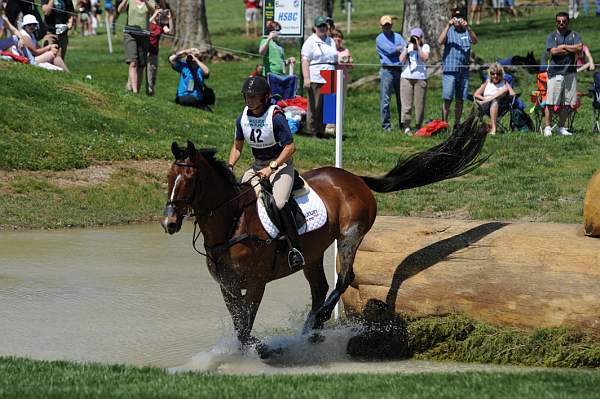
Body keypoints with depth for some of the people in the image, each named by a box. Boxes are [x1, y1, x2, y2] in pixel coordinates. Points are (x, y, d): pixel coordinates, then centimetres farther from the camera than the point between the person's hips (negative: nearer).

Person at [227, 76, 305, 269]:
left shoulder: (276, 117, -18)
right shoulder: (243, 118, 0)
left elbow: (290, 146, -18)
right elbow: (237, 146, 13)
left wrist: (272, 167, -23)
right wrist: (230, 167, -2)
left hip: (281, 164, -7)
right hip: (257, 166, 7)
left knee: (279, 202, -28)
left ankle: (295, 247, -22)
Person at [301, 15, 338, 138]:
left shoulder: (331, 42, 19)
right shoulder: (311, 41, -1)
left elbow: (335, 61, 25)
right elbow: (305, 61, -9)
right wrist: (306, 78, -18)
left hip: (329, 80, 6)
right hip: (315, 80, -6)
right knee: (314, 107, -6)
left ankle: (321, 131, 12)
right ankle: (312, 131, -2)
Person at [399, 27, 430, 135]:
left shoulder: (425, 47, 5)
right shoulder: (408, 47, 11)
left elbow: (425, 58, -13)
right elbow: (401, 60, -1)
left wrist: (418, 46, -13)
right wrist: (407, 46, -5)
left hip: (421, 78, -1)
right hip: (406, 78, 1)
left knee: (420, 104, 1)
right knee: (406, 104, -5)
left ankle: (418, 127, 11)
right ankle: (406, 127, -5)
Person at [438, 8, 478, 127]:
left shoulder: (467, 32, 10)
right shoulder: (448, 31, 5)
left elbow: (475, 41, -10)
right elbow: (440, 41, -13)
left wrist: (467, 27, -25)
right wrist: (448, 26, -21)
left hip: (464, 71, 3)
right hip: (449, 70, -3)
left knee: (460, 100, 7)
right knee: (447, 99, -7)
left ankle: (457, 125, 14)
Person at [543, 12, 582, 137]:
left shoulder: (574, 35, 11)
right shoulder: (552, 36, 4)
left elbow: (579, 48, -7)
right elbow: (553, 51, -12)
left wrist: (563, 47, -6)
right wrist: (570, 49, -5)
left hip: (570, 73, 3)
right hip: (555, 72, -3)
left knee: (566, 103, 5)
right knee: (550, 103, -8)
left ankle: (561, 128, 14)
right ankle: (547, 128, -4)